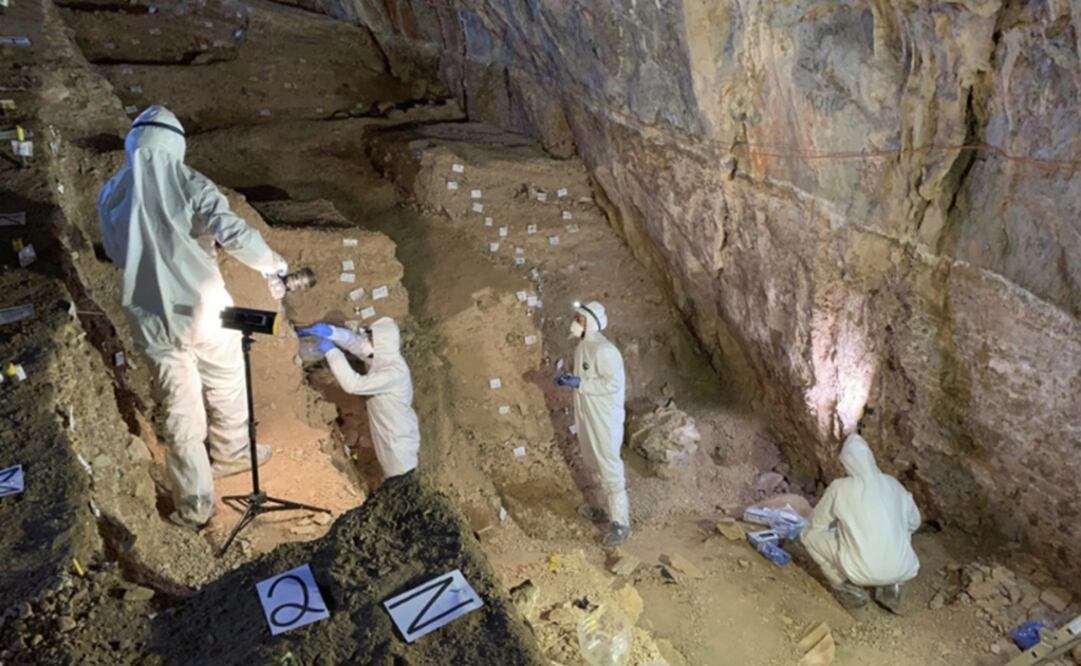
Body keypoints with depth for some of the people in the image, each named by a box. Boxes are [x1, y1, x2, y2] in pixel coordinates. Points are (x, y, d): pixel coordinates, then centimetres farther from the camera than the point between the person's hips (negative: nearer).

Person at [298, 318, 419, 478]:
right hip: (389, 435, 9)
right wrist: (329, 331, -15)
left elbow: (354, 384, -34)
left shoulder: (394, 372, -32)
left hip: (399, 439, -9)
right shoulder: (382, 357, -3)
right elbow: (354, 342, 3)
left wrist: (331, 351, -29)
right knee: (393, 480, 26)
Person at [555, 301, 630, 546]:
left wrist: (579, 384, -25)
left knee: (610, 469, -5)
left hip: (605, 419, -10)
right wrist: (569, 379, 2)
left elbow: (613, 383, -25)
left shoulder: (603, 350, -22)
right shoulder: (583, 346, 9)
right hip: (587, 417, 10)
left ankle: (621, 523, 2)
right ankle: (608, 509, 35)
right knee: (595, 465, 20)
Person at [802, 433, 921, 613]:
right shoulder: (893, 484, 7)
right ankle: (891, 588, 19)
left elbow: (817, 524, 8)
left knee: (811, 535, 12)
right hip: (903, 570, 5)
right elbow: (914, 522, 23)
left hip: (863, 571, -4)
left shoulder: (840, 488, -6)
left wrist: (841, 528, 30)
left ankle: (849, 590, 12)